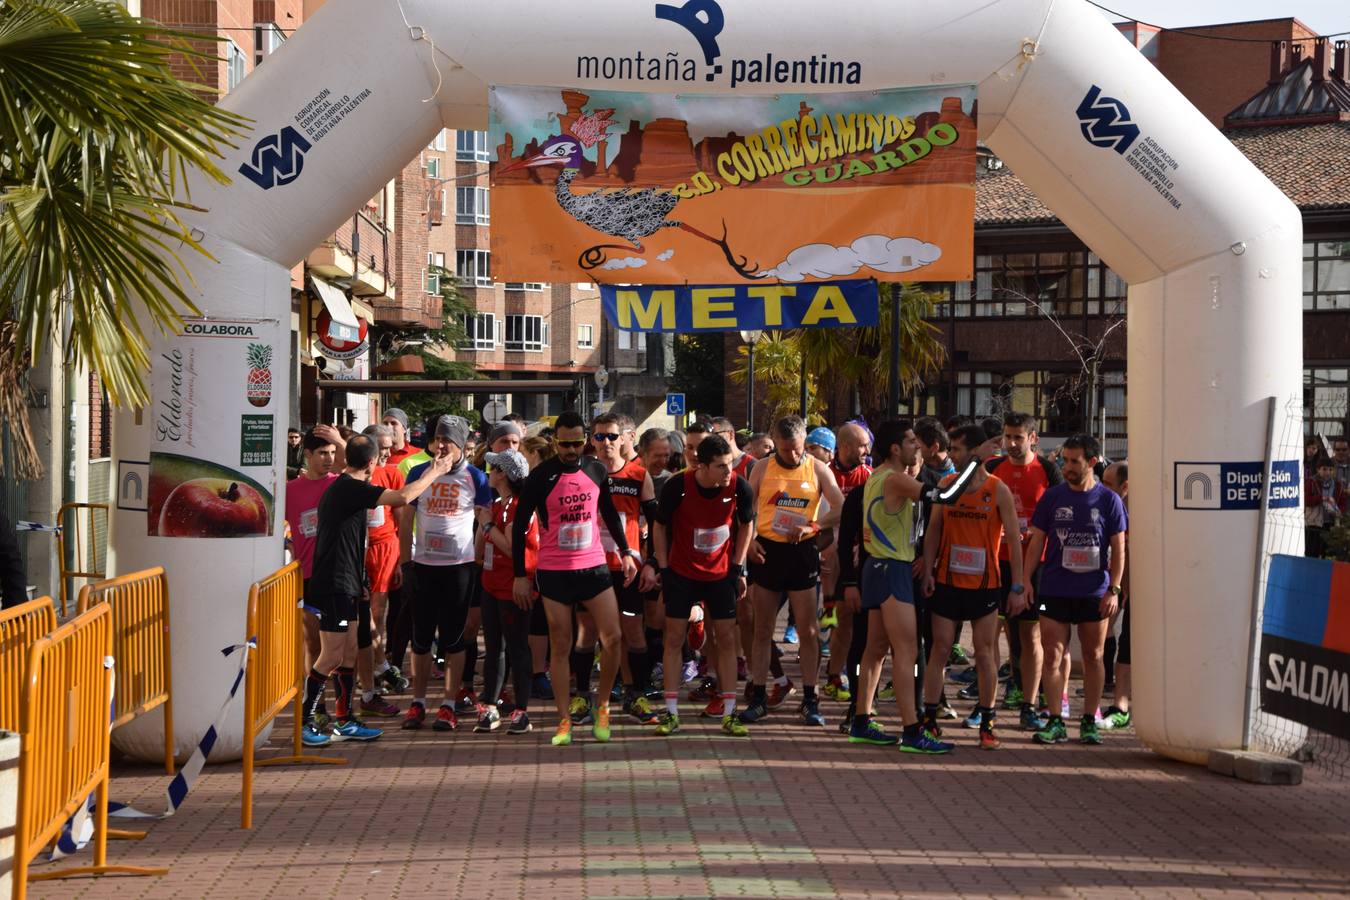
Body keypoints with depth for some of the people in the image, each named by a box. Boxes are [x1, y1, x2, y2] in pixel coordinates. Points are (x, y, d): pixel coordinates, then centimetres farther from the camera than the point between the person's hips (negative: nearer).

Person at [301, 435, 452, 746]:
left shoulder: (339, 487, 15)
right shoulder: (351, 488, -16)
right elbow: (402, 498, -24)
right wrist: (433, 473, -10)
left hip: (343, 584, 10)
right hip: (334, 585, -10)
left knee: (349, 653, 12)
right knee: (331, 656, -6)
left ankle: (345, 721, 17)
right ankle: (305, 723, 0)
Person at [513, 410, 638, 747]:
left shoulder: (597, 470, 4)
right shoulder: (541, 476, -8)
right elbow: (519, 524, -4)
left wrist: (625, 552, 15)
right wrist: (520, 575, -6)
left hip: (593, 567, 3)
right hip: (554, 573, -3)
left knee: (613, 638, -3)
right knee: (561, 647, 2)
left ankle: (602, 707, 17)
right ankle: (564, 721, 10)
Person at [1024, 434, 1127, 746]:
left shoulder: (1109, 500, 0)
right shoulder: (1052, 497, 3)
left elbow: (1118, 550, 2)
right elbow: (1036, 543, 5)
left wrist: (1114, 590, -6)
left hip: (1094, 593, -1)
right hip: (1054, 591, 1)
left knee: (1093, 657, 7)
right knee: (1052, 656, -2)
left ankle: (1089, 721, 16)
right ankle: (1056, 721, 5)